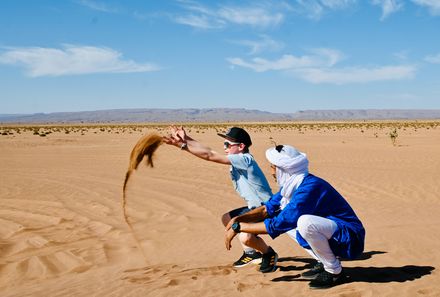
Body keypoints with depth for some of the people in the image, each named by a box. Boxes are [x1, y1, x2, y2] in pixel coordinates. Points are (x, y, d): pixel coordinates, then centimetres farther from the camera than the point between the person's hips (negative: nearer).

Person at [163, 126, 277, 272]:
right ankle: (251, 252, 27)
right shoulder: (237, 160, 4)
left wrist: (182, 145, -25)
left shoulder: (244, 159, -23)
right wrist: (186, 139, -3)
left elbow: (210, 155, -26)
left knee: (245, 237, -29)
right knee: (227, 219, 22)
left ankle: (269, 253, 3)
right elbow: (210, 151, 3)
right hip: (255, 208, 10)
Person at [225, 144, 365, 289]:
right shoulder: (293, 184, 2)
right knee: (285, 218, 10)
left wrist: (238, 227, -20)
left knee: (305, 222, -33)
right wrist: (238, 219, -4)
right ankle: (323, 264, 11)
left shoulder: (309, 188, -26)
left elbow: (278, 225, -27)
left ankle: (335, 272, -10)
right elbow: (268, 208, 10)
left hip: (350, 239, -9)